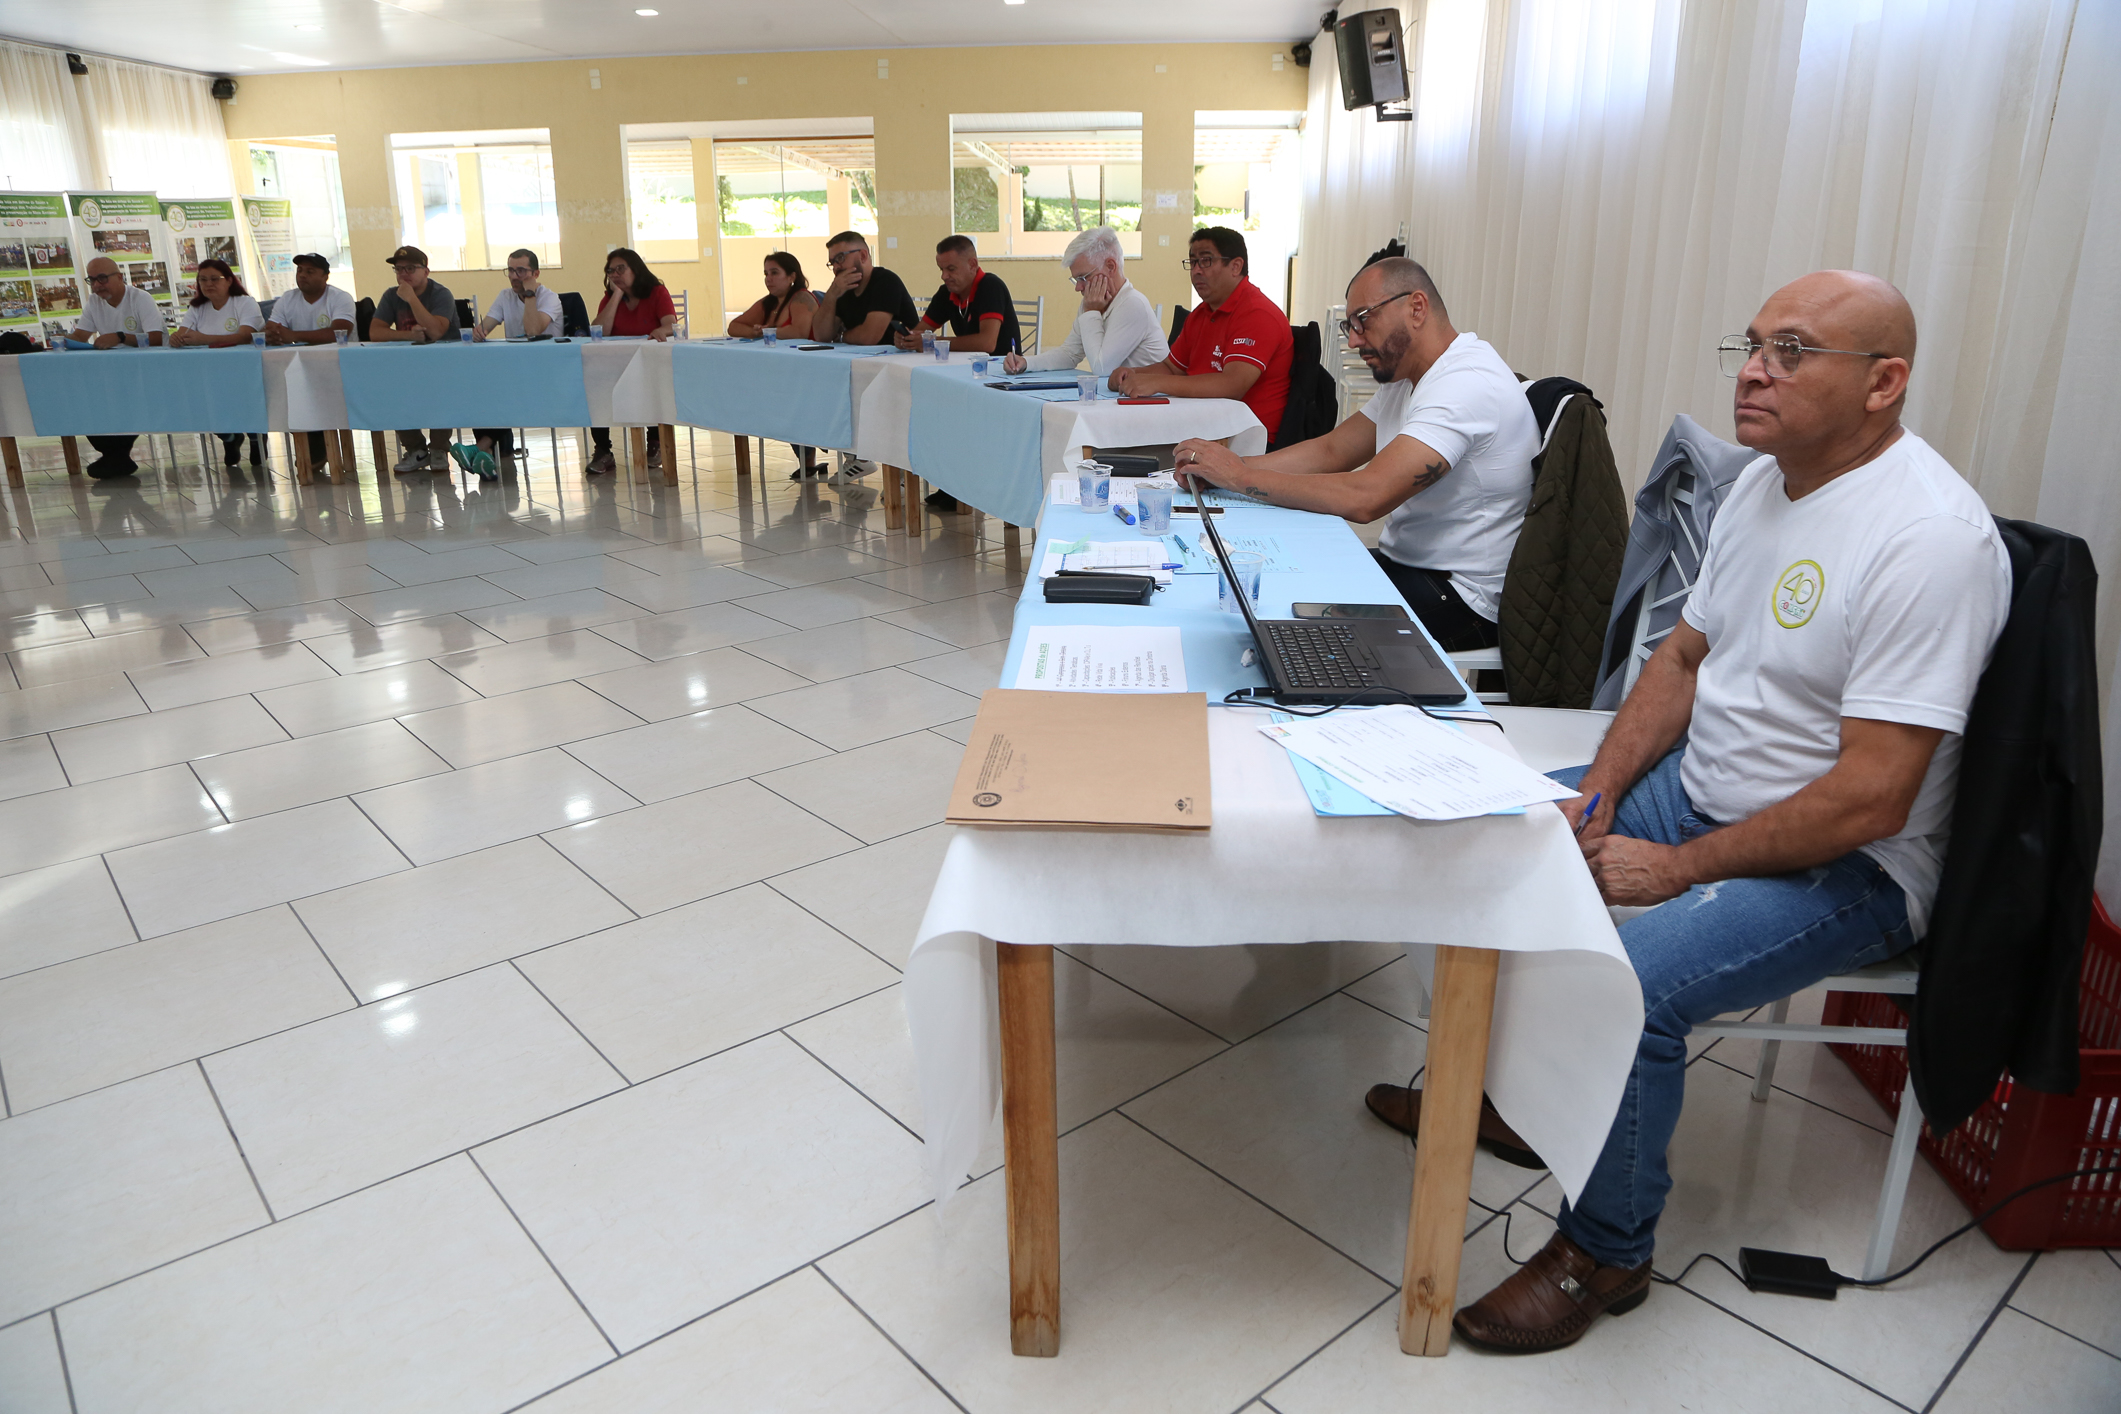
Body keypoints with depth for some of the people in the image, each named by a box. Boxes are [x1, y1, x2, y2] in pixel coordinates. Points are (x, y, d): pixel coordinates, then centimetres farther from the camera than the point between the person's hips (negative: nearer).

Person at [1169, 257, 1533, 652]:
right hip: (1404, 562, 9)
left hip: (1459, 595, -9)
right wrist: (1223, 465, -7)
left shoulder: (1468, 383, -22)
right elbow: (1330, 450, 9)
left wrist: (1240, 475, -24)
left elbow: (1366, 497, -31)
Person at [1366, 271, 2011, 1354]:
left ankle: (1605, 1256, -3)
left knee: (1625, 981, -30)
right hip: (1699, 788, 9)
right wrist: (1596, 798, -1)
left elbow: (1868, 800, -27)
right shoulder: (1763, 481, 4)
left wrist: (1677, 867, -20)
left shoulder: (1931, 538, -25)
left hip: (1844, 863, -9)